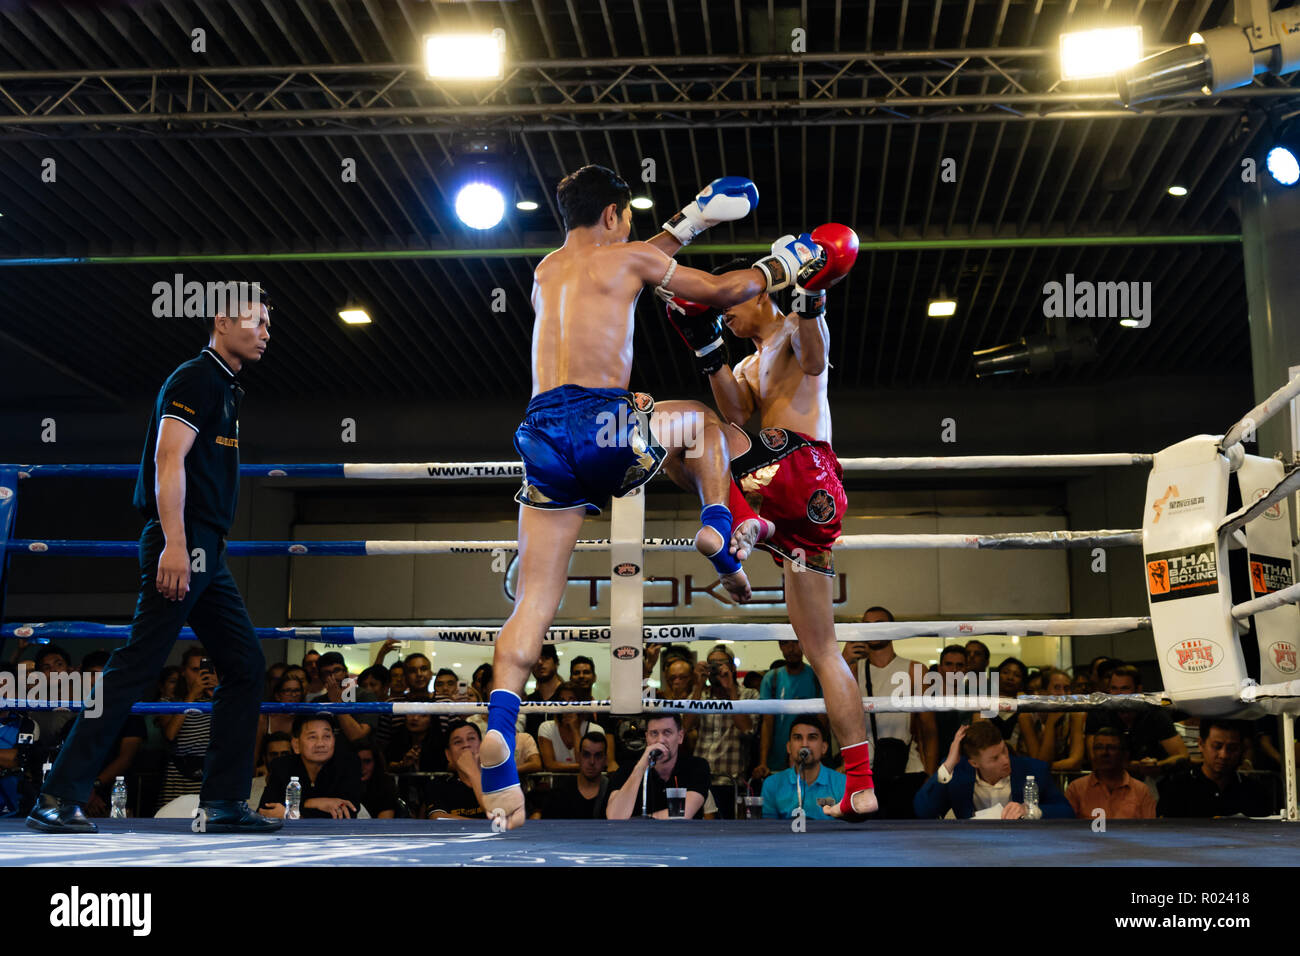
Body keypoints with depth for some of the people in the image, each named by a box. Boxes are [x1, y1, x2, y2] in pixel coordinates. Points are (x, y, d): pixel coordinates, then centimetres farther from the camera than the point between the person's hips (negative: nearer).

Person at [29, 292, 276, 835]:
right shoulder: (195, 379, -7)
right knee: (136, 667, -11)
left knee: (246, 664, 8)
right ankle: (59, 798, -7)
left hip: (204, 554, 10)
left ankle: (225, 802, 11)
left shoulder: (225, 388, 22)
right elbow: (169, 460, -18)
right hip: (182, 546, -10)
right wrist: (174, 544, -26)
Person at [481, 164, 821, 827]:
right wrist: (781, 265, 35)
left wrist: (688, 222, 52)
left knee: (534, 600, 3)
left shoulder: (546, 271, 26)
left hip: (543, 436, 5)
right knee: (702, 422, 29)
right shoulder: (626, 257, 9)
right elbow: (722, 292, 17)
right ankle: (717, 528, 9)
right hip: (604, 422, -5)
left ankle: (499, 728, -16)